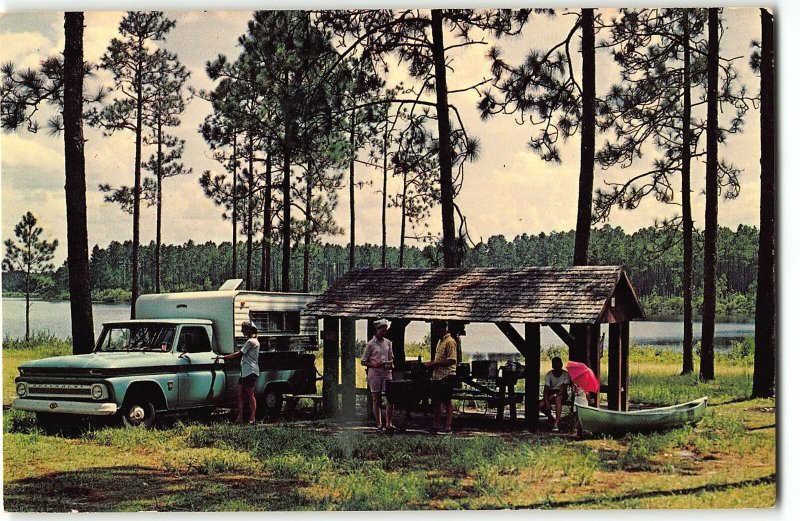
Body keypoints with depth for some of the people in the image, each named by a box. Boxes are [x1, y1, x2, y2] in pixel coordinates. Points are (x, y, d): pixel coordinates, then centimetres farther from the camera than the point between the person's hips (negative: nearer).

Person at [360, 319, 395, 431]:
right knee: (376, 400, 1)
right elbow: (363, 362, -2)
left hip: (386, 372, 4)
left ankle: (388, 423, -2)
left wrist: (391, 364, 0)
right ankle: (379, 424, 6)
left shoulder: (387, 342, 11)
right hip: (374, 373, -4)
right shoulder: (371, 344, -4)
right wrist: (374, 364, -17)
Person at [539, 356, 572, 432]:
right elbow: (546, 390, -14)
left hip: (561, 394, -2)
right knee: (541, 405, -23)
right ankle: (552, 419, 4)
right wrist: (546, 402, -28)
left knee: (558, 399, -38)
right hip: (551, 393, 2)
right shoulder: (549, 375, -9)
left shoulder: (565, 374, -12)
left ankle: (556, 423, -42)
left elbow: (564, 389, -16)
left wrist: (555, 395, -32)